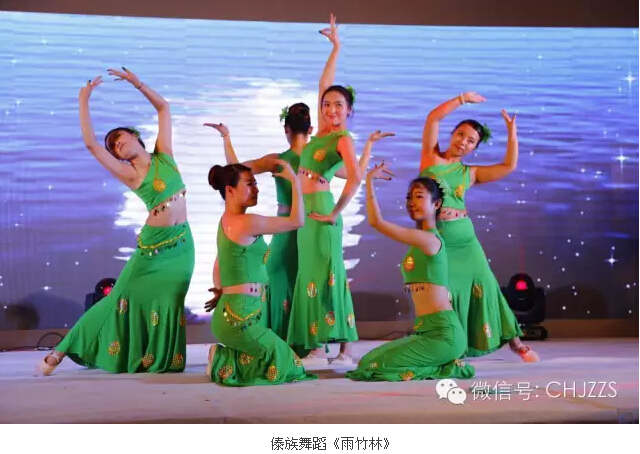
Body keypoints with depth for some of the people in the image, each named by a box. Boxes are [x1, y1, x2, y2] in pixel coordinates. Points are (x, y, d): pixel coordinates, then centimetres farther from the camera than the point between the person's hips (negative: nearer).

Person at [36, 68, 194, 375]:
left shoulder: (163, 154, 7)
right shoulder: (130, 174, -4)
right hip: (154, 244, -3)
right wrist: (84, 101, -8)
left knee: (169, 302, 1)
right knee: (124, 298, -1)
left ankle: (163, 360, 15)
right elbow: (90, 143, -14)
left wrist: (137, 83, 6)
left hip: (182, 242, 3)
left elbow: (163, 108, 13)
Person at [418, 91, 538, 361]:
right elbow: (434, 116, -4)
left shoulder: (469, 173, 10)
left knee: (484, 288, 5)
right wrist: (464, 98, -1)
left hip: (465, 240, 3)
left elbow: (509, 166, 9)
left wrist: (512, 134, 6)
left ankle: (514, 341, 16)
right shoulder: (431, 156, 4)